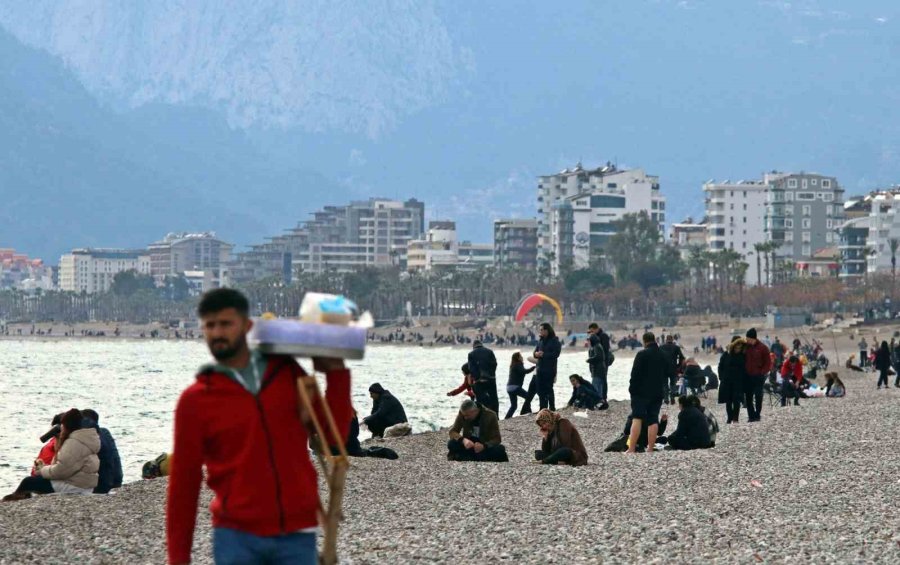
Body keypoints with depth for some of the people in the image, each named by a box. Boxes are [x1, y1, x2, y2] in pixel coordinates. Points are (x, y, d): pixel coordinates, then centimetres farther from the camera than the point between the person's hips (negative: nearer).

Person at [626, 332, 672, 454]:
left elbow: (635, 374, -12)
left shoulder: (642, 354, -10)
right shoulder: (664, 356, 10)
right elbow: (670, 374, 17)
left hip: (642, 392, -5)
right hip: (658, 393, 5)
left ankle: (631, 448, -19)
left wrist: (632, 389, -5)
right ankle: (650, 449, 2)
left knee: (637, 418, -9)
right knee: (653, 420, 7)